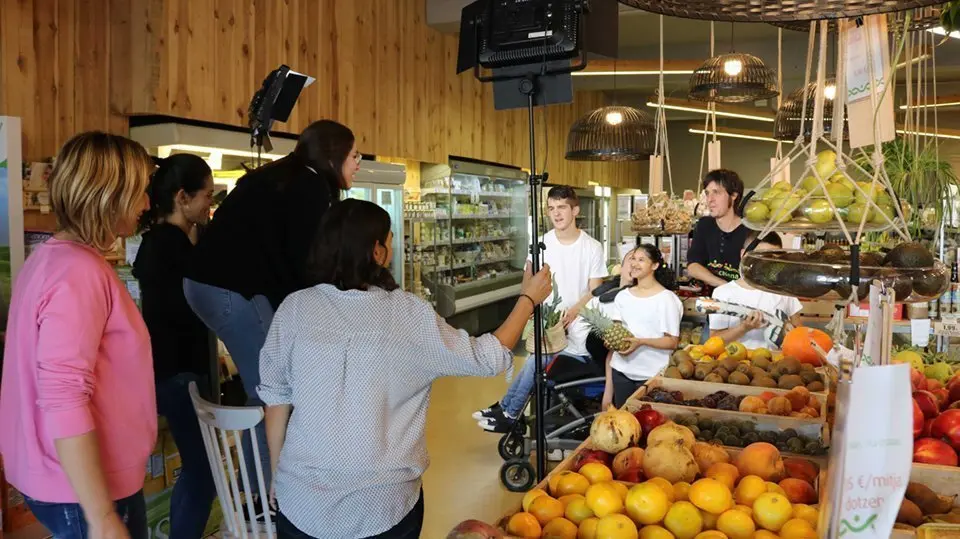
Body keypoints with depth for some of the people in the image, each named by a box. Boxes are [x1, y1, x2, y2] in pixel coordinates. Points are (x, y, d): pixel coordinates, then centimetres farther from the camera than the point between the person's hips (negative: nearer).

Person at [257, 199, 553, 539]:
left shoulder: (295, 309, -8)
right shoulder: (410, 315, -12)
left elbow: (276, 399, -1)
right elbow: (488, 359, -3)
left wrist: (277, 475, 13)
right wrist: (528, 299, 9)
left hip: (303, 501, 1)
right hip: (385, 504, -1)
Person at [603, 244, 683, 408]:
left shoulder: (666, 299, -8)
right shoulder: (622, 296, 8)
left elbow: (672, 342, -11)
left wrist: (641, 342, -22)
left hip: (652, 375, -4)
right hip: (621, 371, 5)